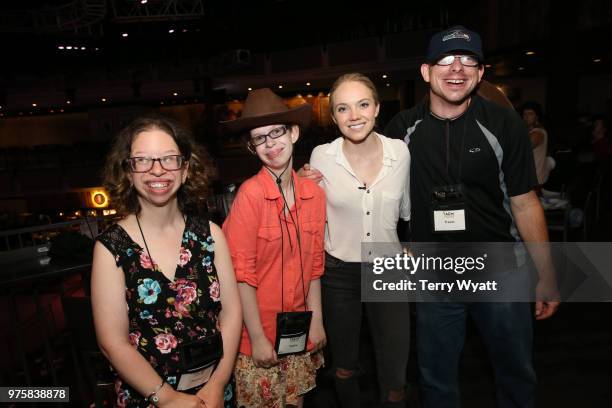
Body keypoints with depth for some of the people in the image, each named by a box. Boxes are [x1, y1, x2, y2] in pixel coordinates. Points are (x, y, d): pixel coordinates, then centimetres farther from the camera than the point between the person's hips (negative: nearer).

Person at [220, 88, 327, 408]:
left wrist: (316, 319, 3)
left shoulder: (314, 193, -4)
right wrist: (258, 338, -14)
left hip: (299, 329, 5)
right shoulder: (250, 193, -18)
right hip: (260, 332, -4)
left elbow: (313, 263, 4)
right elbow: (241, 273, -16)